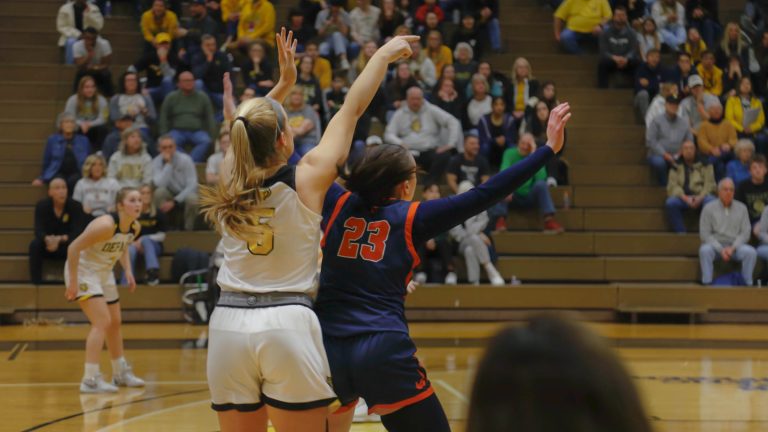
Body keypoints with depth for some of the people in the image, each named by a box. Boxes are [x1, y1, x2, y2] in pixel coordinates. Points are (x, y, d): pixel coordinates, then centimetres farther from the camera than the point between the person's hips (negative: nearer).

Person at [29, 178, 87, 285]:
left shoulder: (75, 206, -14)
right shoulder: (42, 205, -10)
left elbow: (77, 232, -20)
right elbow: (39, 231, -19)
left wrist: (61, 239, -39)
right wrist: (47, 239, -43)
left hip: (67, 243, -1)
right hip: (48, 245, 1)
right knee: (35, 245, -30)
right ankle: (35, 282, -27)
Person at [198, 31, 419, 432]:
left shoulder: (229, 183, 5)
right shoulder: (307, 178, -4)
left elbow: (248, 131, 27)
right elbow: (351, 109, 6)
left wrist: (283, 83, 30)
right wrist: (383, 55, 16)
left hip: (228, 325, 4)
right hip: (287, 325, -4)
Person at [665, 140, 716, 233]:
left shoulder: (704, 165, 11)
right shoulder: (676, 167, 12)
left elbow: (709, 183, 0)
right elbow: (672, 186, 0)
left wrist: (700, 197, -17)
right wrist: (685, 198, -18)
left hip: (701, 195, -1)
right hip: (683, 196, 1)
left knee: (711, 202, -35)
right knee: (670, 203, -32)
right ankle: (680, 232, -29)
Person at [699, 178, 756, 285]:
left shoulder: (741, 208, 7)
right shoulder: (709, 208, 1)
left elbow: (745, 232, 2)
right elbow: (705, 233, -4)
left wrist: (733, 248, -15)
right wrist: (720, 249, -15)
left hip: (735, 246, 1)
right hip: (715, 245, -1)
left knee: (751, 252, -28)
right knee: (705, 250, -34)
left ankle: (748, 284, -19)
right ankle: (707, 284, -32)